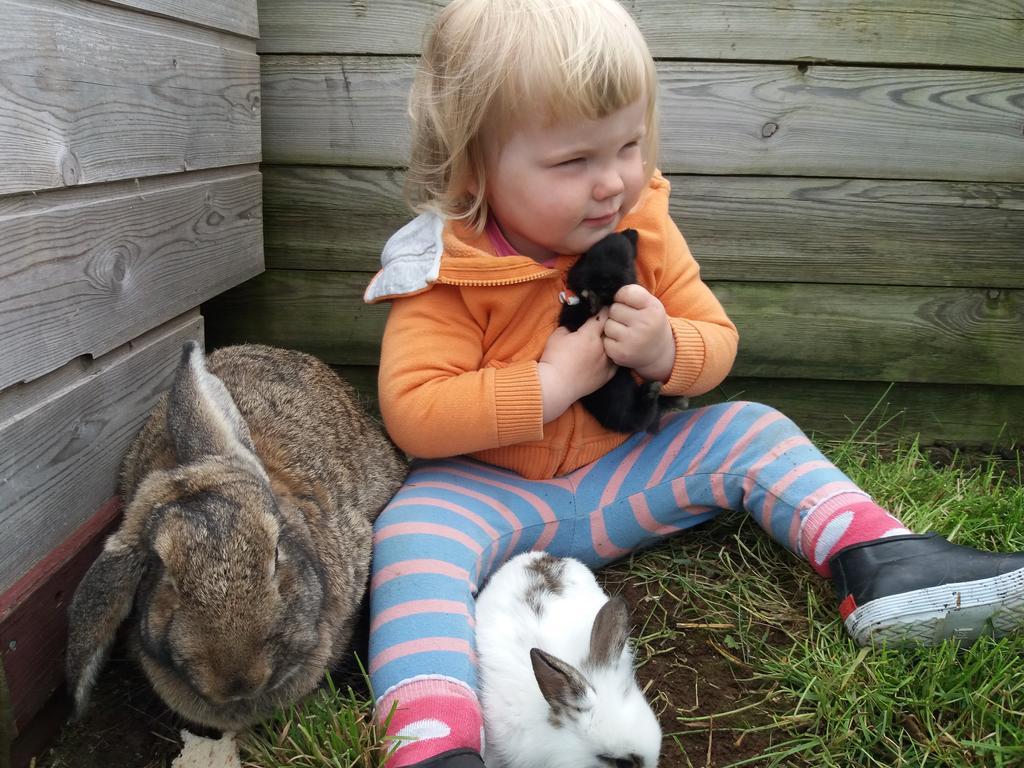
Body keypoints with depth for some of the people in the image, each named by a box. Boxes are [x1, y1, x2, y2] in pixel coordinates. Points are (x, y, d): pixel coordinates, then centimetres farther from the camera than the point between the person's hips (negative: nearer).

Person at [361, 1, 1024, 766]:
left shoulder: (643, 226, -5)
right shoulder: (449, 271, -19)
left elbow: (717, 339, 2)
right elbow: (412, 412, -25)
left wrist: (667, 349, -23)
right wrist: (551, 383, -28)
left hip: (621, 472, 5)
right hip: (493, 493, -4)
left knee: (749, 432, -4)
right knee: (414, 534, -34)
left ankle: (880, 560, -5)